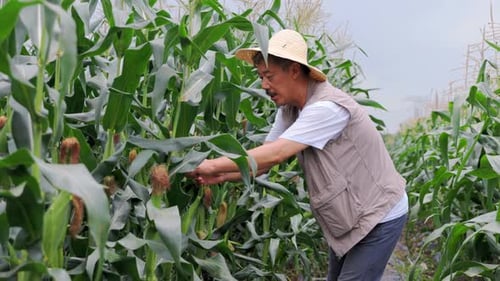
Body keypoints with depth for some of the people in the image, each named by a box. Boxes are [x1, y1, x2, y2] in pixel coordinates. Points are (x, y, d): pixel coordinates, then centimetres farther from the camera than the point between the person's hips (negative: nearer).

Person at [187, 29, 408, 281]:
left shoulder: (328, 107, -29)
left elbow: (276, 154, -33)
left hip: (380, 216, -8)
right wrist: (221, 176, -16)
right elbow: (265, 159, -1)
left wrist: (214, 164, -28)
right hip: (348, 218, 9)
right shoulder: (289, 109, -1)